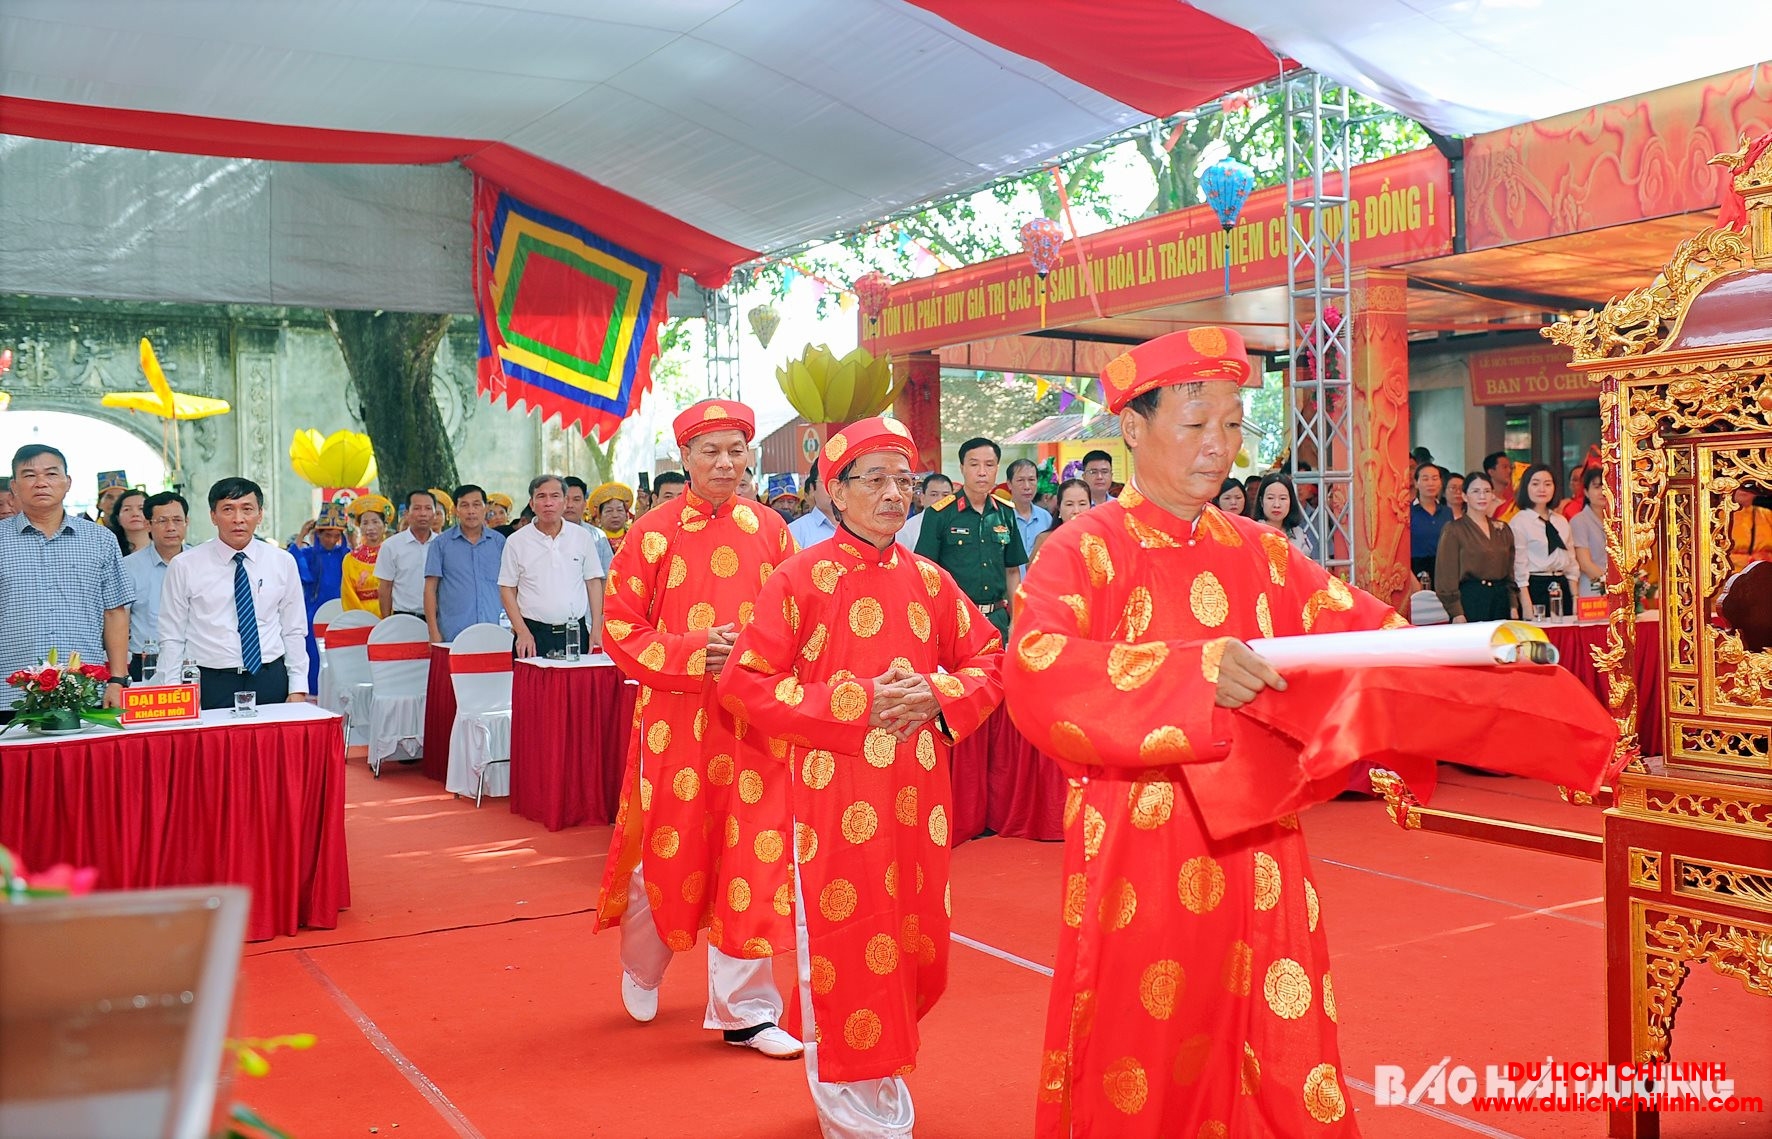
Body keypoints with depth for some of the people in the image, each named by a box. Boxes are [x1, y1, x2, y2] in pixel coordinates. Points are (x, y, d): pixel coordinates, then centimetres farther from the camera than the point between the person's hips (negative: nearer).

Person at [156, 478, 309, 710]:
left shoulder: (283, 562, 7)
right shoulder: (184, 566, 1)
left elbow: (294, 632, 9)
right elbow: (171, 639, 3)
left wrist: (298, 689, 2)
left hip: (271, 682, 2)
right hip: (209, 684, -1)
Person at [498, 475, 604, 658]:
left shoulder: (582, 536, 7)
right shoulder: (516, 541, 2)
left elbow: (594, 582, 9)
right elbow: (507, 589, 3)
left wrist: (596, 629, 1)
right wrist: (522, 633, -7)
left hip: (575, 632, 2)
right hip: (534, 634, -1)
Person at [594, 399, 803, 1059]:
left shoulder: (770, 530, 5)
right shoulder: (654, 533, -2)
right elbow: (619, 628, -3)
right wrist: (692, 653, -16)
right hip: (675, 720, -2)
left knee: (750, 857, 3)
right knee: (666, 850, 10)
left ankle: (743, 1008, 17)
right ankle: (641, 970, 40)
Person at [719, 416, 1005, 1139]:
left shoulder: (930, 580, 8)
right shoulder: (802, 577, -6)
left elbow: (988, 660, 13)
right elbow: (743, 682, -10)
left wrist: (938, 696, -9)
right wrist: (853, 702, -17)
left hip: (917, 794, 5)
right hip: (835, 794, -4)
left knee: (913, 940, 11)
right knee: (844, 948, 3)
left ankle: (883, 1073, 37)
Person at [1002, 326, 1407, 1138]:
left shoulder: (1260, 553, 11)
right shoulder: (1088, 548, -6)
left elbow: (1362, 628, 8)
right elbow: (1035, 670, -23)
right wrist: (1191, 672, -33)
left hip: (1253, 851, 5)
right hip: (1138, 857, -4)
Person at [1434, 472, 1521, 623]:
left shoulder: (1503, 529, 14)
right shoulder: (1453, 530, -2)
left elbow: (1510, 572, 18)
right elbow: (1447, 574, -7)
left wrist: (1514, 607, 8)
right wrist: (1457, 614, -14)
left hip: (1501, 601, 5)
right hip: (1470, 601, -5)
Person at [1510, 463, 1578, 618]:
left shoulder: (1561, 521, 15)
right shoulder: (1518, 522, -5)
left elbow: (1571, 561, 16)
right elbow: (1519, 566, -10)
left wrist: (1575, 598, 7)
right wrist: (1527, 607, -15)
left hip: (1562, 587, 6)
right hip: (1535, 587, -6)